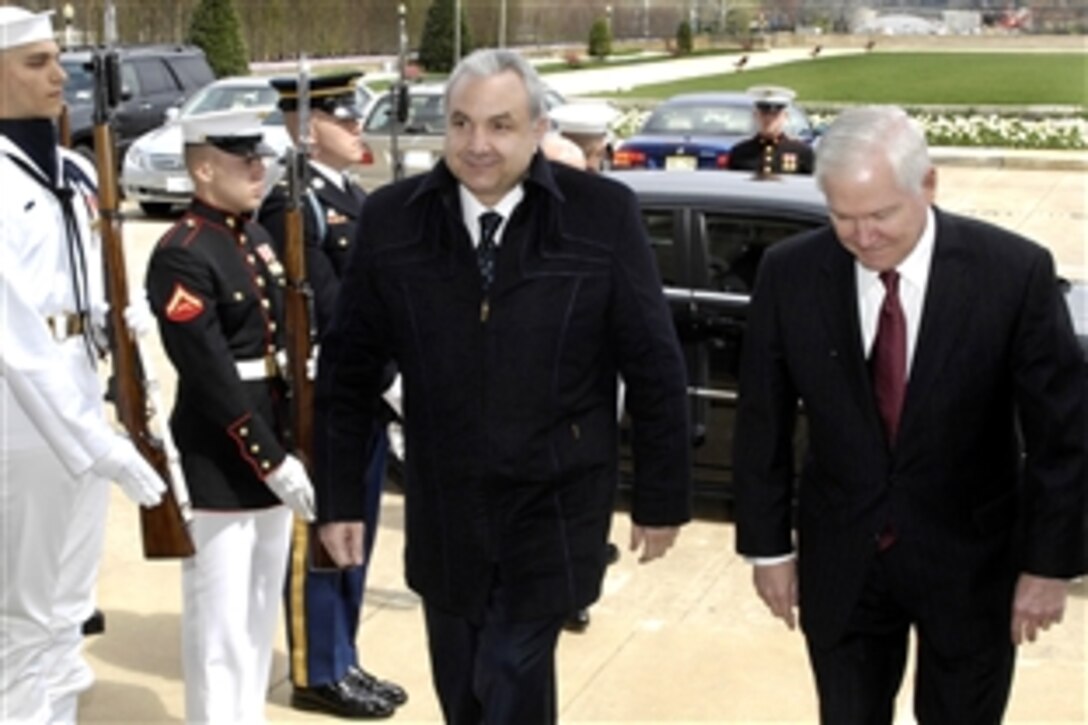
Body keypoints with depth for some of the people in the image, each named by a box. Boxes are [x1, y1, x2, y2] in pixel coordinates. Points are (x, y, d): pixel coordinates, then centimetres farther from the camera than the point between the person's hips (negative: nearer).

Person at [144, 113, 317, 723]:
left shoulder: (258, 238, 10)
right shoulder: (182, 256, -17)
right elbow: (213, 380, -21)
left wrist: (286, 448, 10)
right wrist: (273, 462, -19)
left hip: (272, 448, 9)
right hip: (220, 464, -9)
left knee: (264, 611, 18)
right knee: (221, 622, 1)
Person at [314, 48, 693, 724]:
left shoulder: (603, 213, -11)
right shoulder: (392, 217, -5)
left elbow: (655, 368, -5)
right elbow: (349, 370, 1)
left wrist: (662, 497, -2)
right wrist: (340, 496, 2)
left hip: (555, 504, -3)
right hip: (444, 506, 3)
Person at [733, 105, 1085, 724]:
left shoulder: (1015, 272, -16)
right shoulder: (790, 274, -11)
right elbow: (763, 422, -2)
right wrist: (769, 545, 1)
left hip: (971, 561, -1)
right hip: (841, 562, 1)